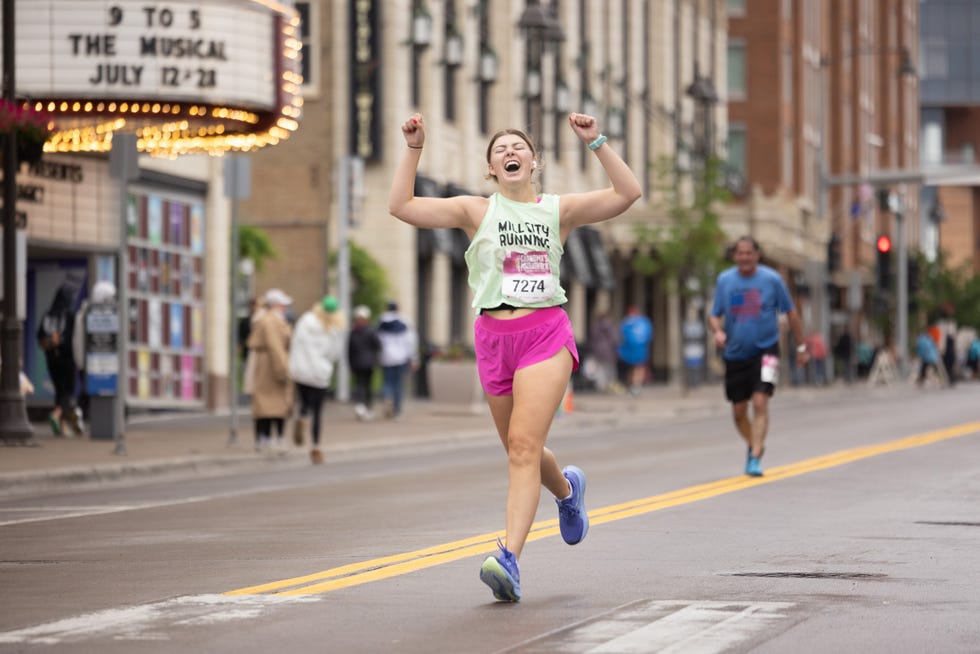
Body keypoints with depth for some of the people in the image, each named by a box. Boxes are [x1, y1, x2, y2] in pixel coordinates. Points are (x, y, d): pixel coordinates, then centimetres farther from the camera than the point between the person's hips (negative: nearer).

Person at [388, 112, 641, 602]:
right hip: (493, 336, 3)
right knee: (520, 451, 14)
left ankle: (509, 559, -24)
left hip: (546, 333, -3)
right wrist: (413, 150, -5)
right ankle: (566, 489, 49)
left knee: (524, 446, -17)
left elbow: (627, 194, -1)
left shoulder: (558, 210, 7)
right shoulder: (476, 211, 7)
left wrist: (595, 143, -6)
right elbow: (402, 206, 0)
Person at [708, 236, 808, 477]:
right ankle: (754, 445, 35)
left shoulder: (772, 279, -4)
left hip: (765, 350, -3)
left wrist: (801, 347, 7)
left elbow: (791, 313, 5)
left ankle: (755, 458, -16)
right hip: (735, 354, 3)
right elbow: (714, 315, 7)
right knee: (739, 411, 8)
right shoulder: (724, 280, 1)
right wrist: (718, 331, -16)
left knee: (760, 402, -17)